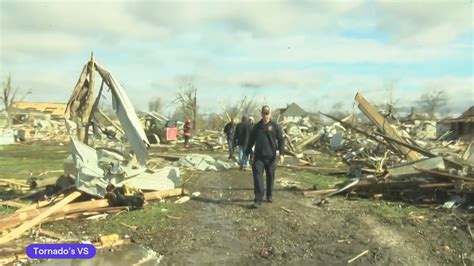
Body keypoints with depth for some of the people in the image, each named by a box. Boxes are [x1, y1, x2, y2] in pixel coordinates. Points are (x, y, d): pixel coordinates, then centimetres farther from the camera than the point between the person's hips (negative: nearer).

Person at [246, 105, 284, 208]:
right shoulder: (256, 126, 8)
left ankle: (269, 195, 29)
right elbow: (251, 141, 15)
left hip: (271, 157, -1)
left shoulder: (275, 126, 1)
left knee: (270, 177, 10)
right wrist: (247, 153, 15)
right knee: (257, 176, -10)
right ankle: (258, 200, -9)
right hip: (258, 157, 1)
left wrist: (281, 153, -13)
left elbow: (281, 140, -2)